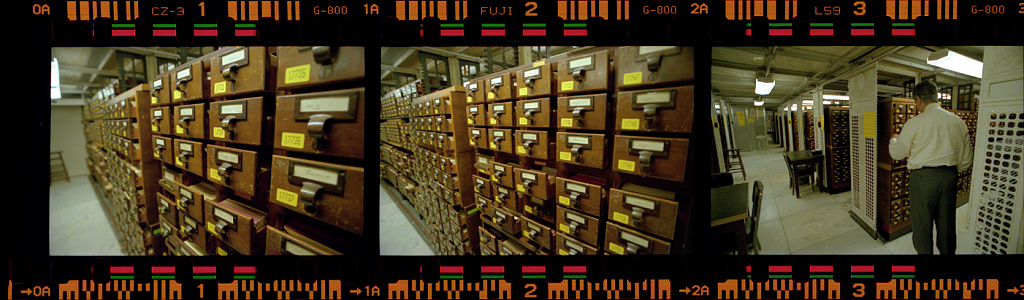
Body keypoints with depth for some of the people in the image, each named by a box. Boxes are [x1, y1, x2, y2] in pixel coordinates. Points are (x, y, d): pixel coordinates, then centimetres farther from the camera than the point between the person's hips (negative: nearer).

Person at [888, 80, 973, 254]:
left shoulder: (914, 123, -8)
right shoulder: (958, 122, 6)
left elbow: (897, 154, 0)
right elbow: (966, 158, 11)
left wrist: (893, 140, 21)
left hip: (923, 177, -5)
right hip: (949, 175, 5)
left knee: (922, 223, 5)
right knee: (947, 223, 14)